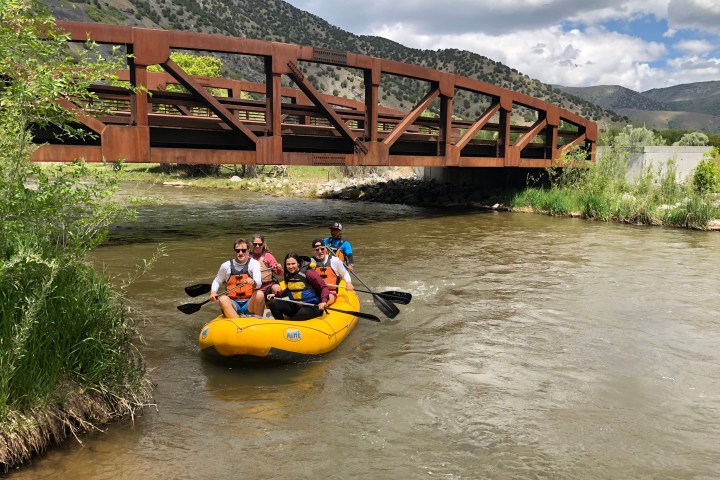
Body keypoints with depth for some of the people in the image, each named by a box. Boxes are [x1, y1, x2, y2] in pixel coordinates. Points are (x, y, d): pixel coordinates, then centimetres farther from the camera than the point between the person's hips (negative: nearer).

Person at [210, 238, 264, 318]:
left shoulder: (254, 263, 0)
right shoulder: (226, 266, 6)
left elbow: (259, 282, -16)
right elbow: (217, 281, 20)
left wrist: (253, 282, -41)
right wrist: (213, 292, -2)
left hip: (249, 305, -1)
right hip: (233, 305, 1)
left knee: (259, 294, -31)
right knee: (223, 299, -30)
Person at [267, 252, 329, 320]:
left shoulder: (308, 273, -13)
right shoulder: (288, 275, 7)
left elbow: (324, 287, -14)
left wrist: (323, 301, -30)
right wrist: (276, 295, 12)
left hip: (312, 306, -6)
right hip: (295, 306, 6)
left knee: (302, 313, -38)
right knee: (273, 303, -10)